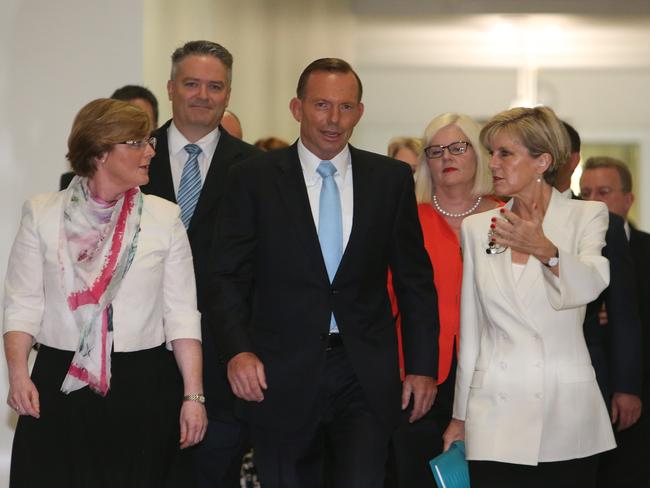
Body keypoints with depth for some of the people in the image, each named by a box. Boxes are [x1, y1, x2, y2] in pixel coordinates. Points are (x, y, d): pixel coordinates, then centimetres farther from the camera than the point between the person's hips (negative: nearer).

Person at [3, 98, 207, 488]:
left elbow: (182, 313, 1)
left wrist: (193, 396, -5)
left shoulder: (164, 217, 3)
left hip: (144, 386, 0)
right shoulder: (42, 214, 3)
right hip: (60, 382, 0)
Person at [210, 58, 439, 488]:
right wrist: (238, 350, -15)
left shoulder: (392, 179, 5)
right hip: (282, 373, -1)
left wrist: (423, 366, 4)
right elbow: (229, 276, -1)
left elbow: (415, 280, 8)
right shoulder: (254, 179, 0)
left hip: (365, 375, 1)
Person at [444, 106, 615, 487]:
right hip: (495, 413, 2)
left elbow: (591, 285, -19)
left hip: (567, 414, -2)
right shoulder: (477, 228, 9)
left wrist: (544, 249, -38)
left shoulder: (587, 216, 0)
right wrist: (460, 415, 12)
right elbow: (470, 330, 11)